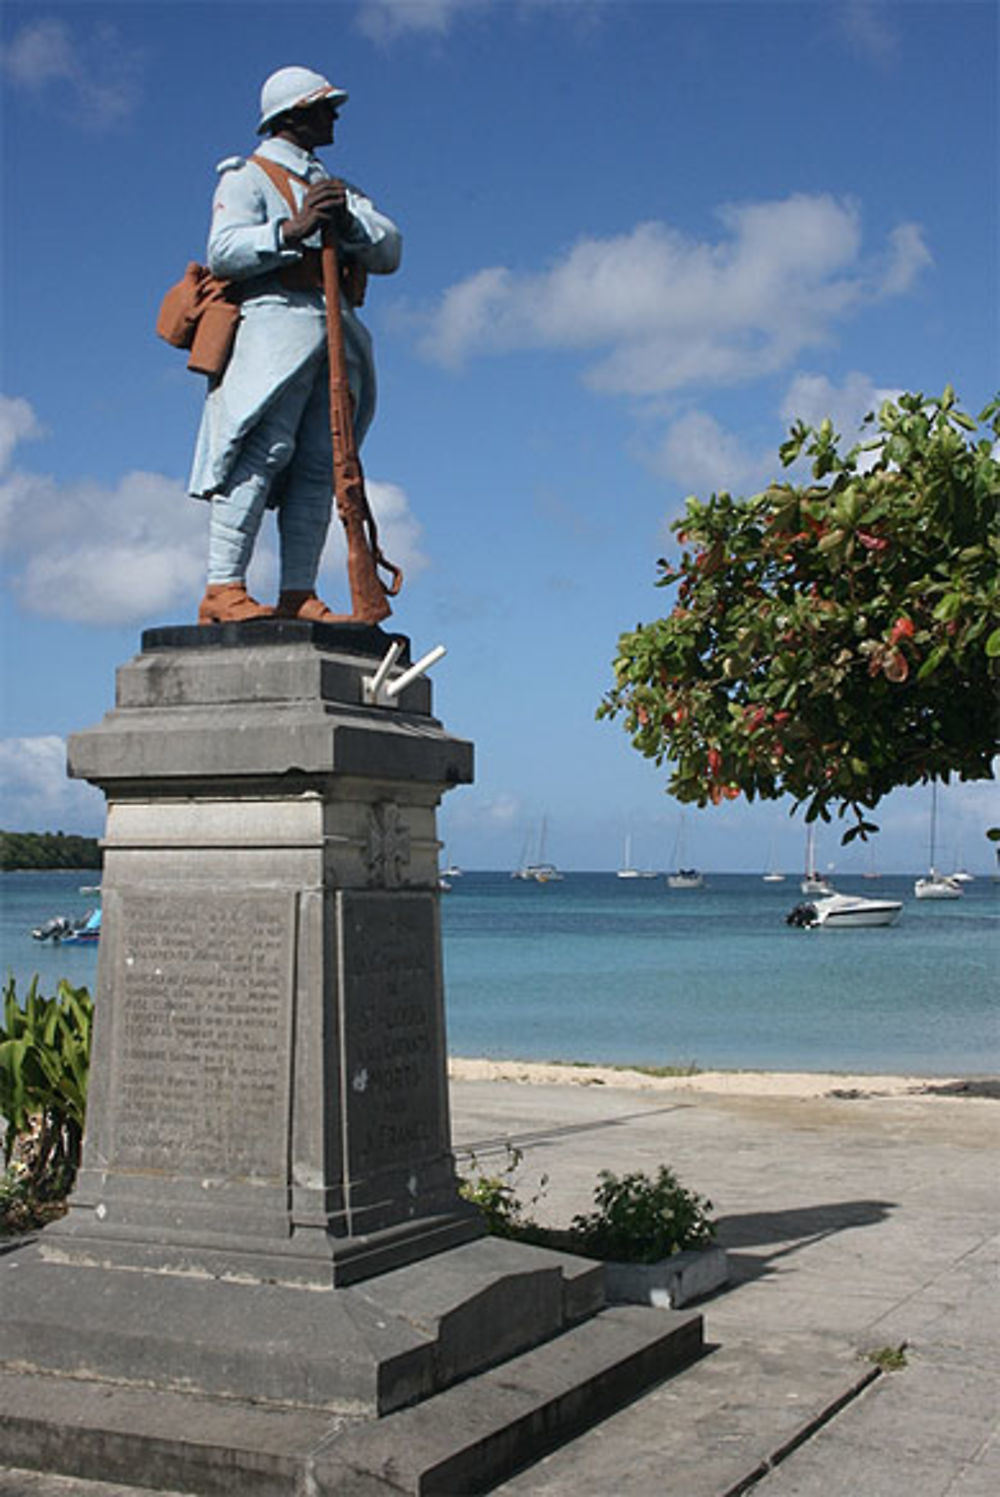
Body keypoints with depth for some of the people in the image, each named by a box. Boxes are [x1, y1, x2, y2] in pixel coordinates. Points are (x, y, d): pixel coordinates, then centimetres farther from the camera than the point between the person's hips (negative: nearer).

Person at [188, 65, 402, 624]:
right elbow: (224, 252, -5)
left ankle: (298, 595, -5)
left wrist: (347, 220, -4)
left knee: (322, 464, -3)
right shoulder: (248, 176, 12)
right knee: (266, 449, -19)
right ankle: (223, 589, -21)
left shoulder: (336, 189, 31)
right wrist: (291, 229, -18)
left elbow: (390, 252, 15)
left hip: (338, 330, 6)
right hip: (277, 318, -6)